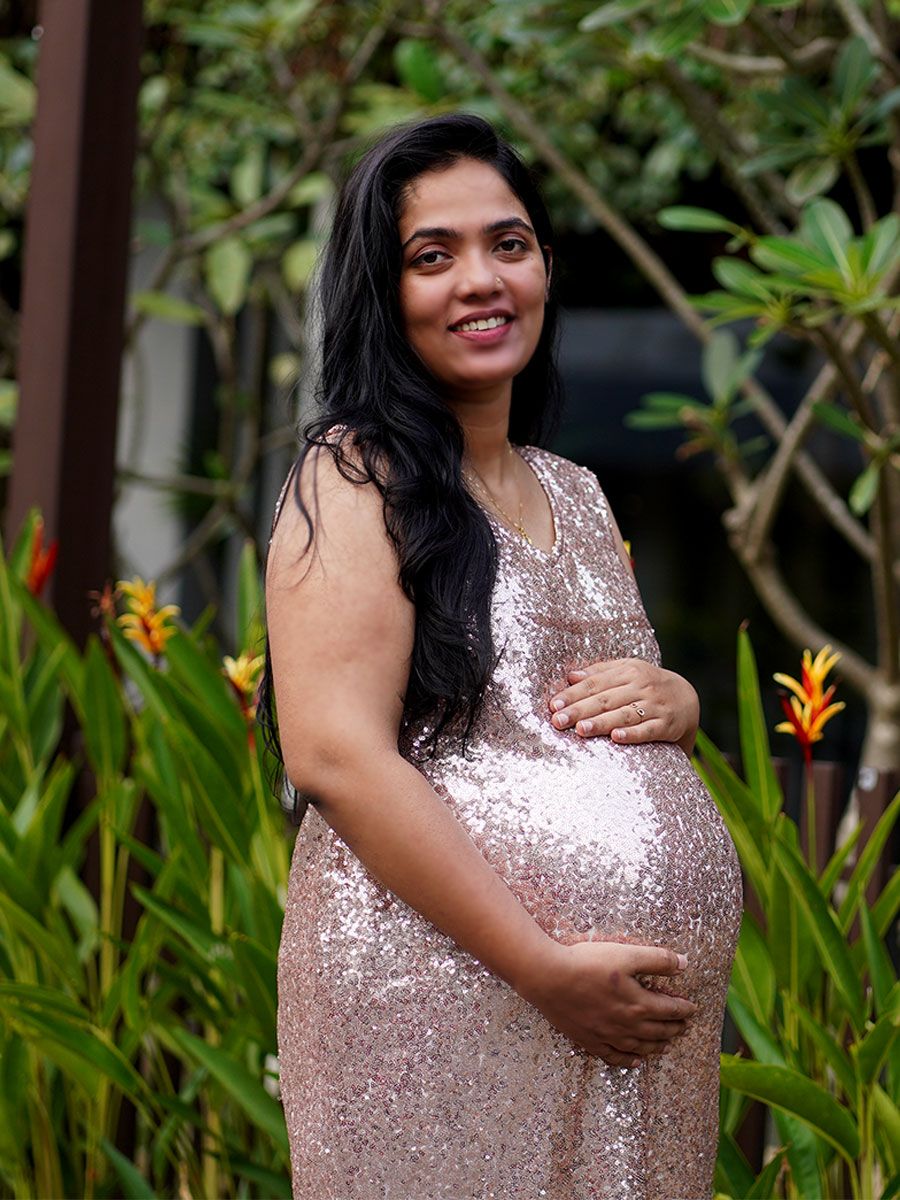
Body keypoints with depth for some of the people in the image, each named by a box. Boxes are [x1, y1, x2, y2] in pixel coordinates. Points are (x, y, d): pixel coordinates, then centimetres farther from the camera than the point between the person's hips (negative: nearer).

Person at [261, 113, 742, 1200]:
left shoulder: (574, 494, 16)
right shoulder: (354, 478, -6)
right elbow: (334, 756, -16)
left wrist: (673, 701, 2)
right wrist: (548, 966, -20)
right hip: (446, 1003, -7)